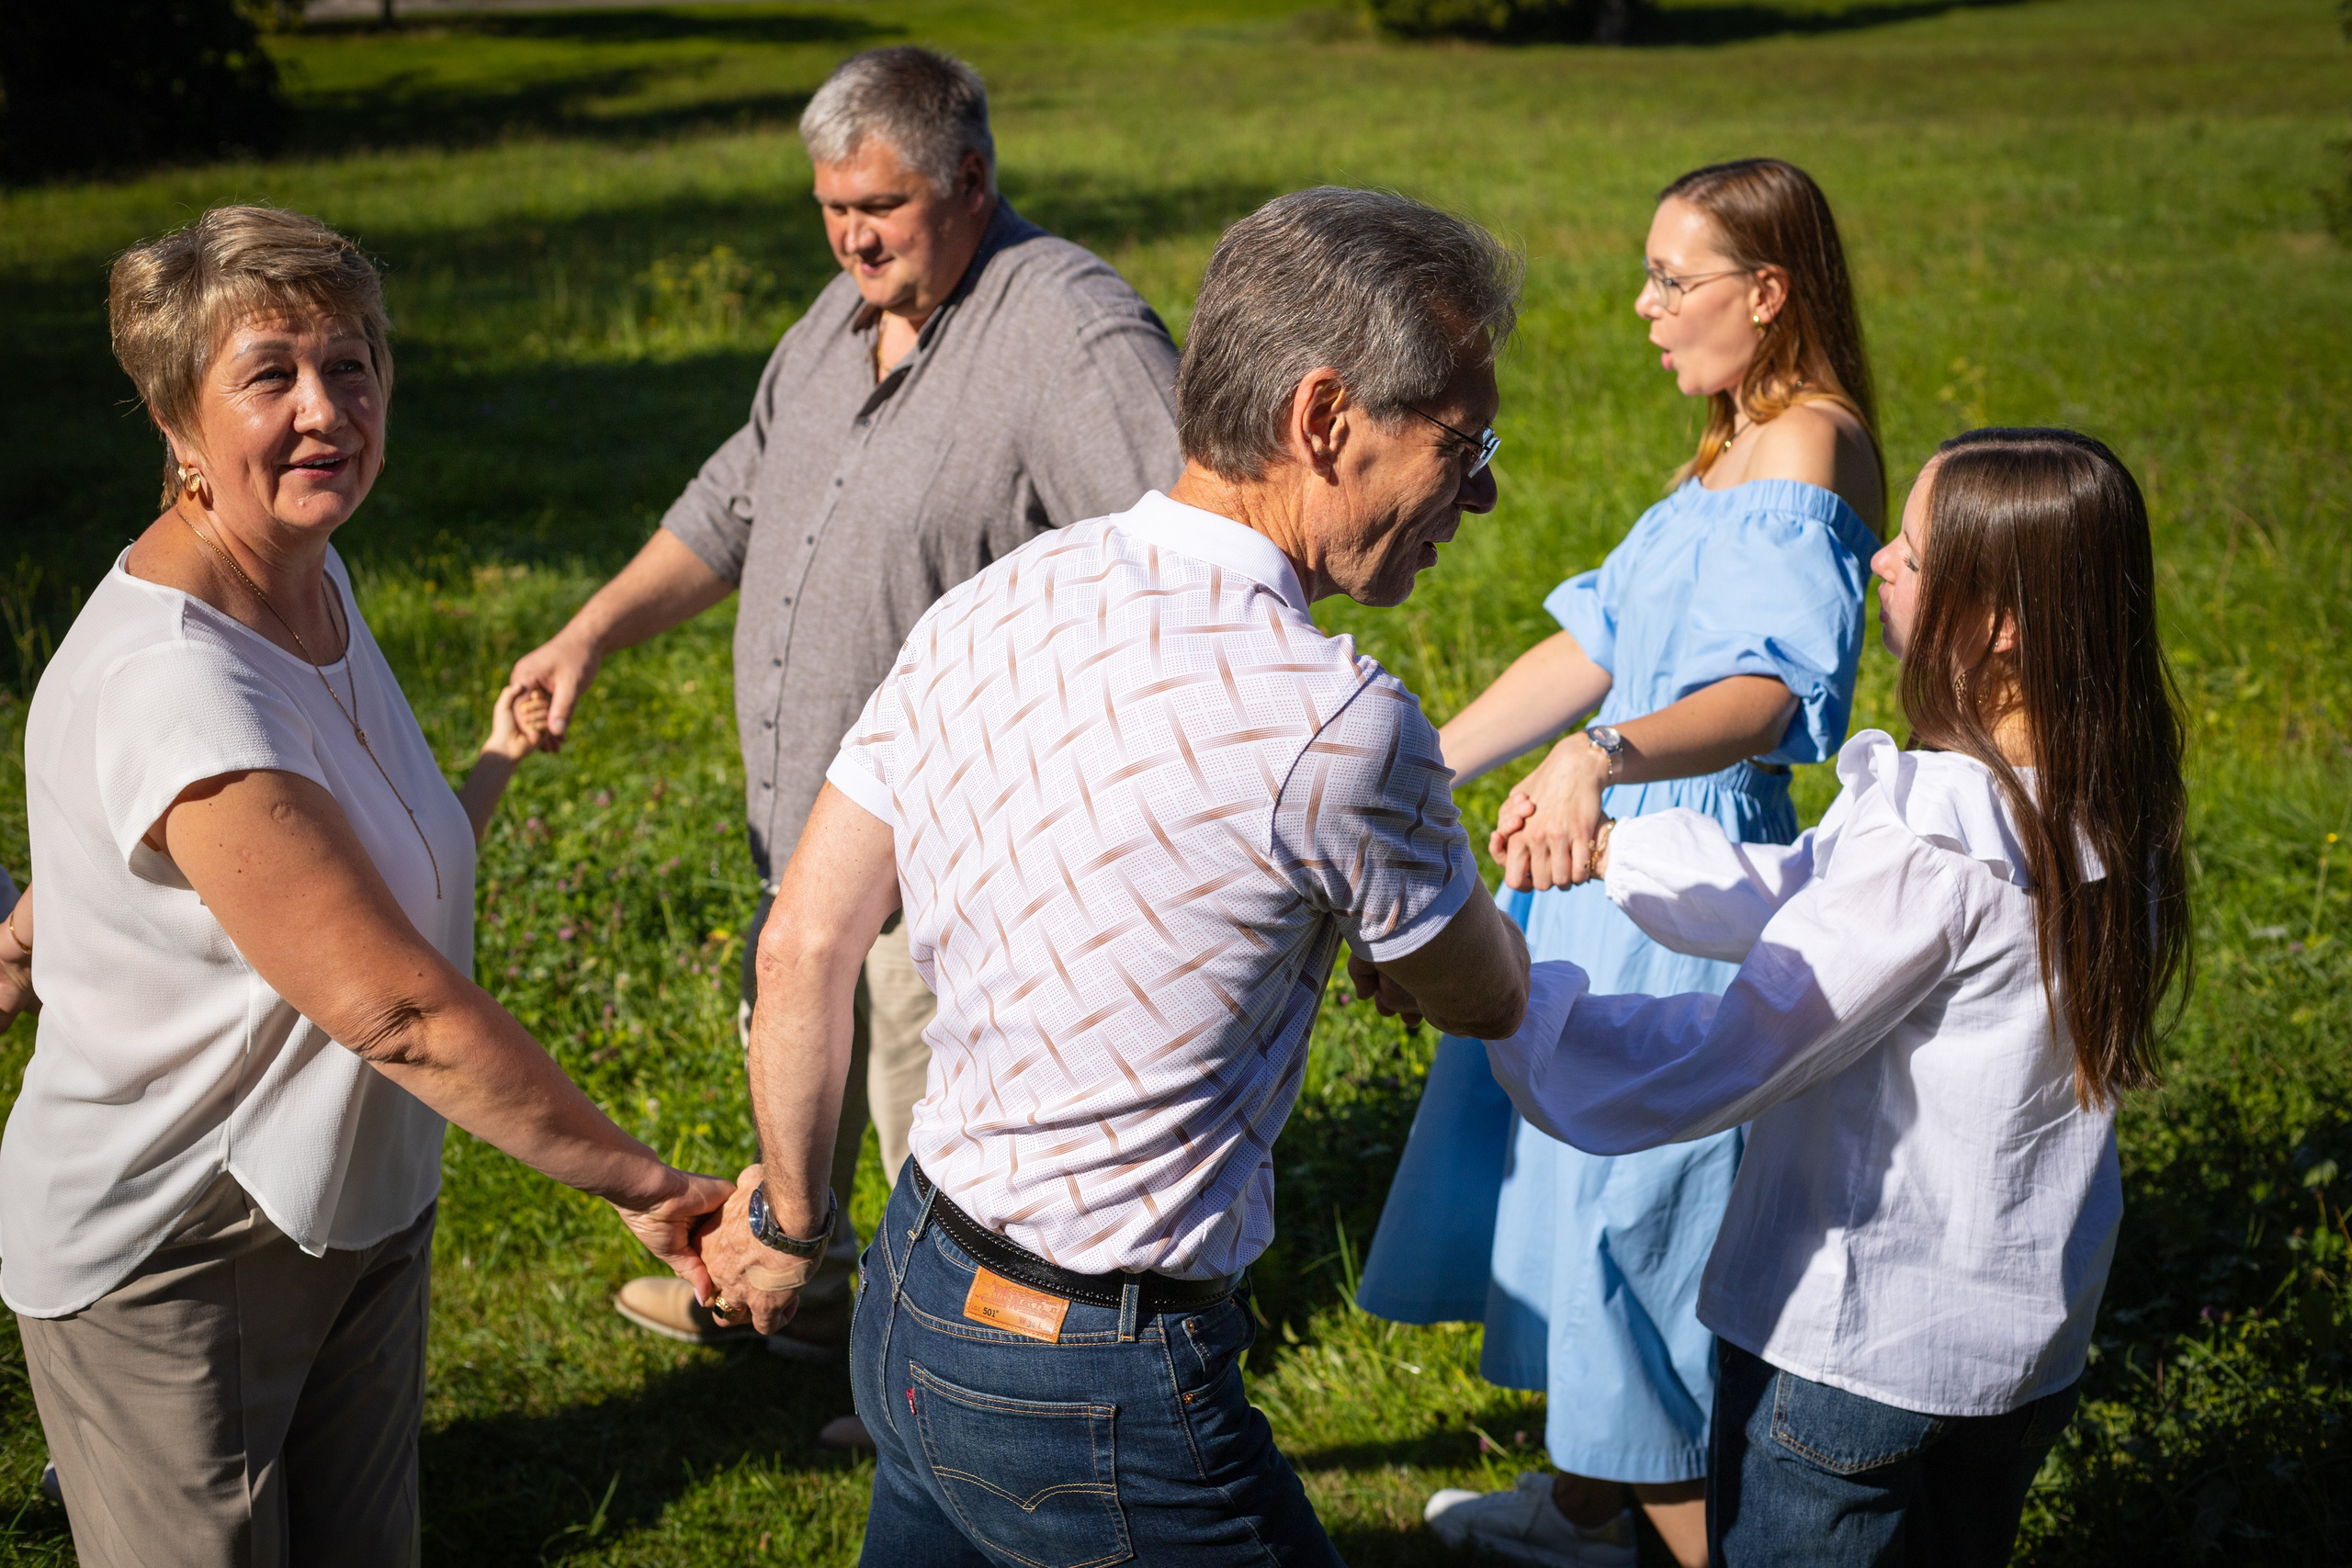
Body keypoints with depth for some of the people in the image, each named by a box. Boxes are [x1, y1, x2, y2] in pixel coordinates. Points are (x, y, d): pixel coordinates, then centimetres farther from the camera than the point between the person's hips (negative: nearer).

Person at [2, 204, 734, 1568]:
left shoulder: (310, 573, 0)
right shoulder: (170, 688, -29)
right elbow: (399, 1010, -29)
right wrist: (642, 1184, -25)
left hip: (360, 1199, 8)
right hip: (172, 1258, -8)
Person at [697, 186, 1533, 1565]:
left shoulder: (987, 610, -2)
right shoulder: (1331, 721, -23)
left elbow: (804, 948, 5)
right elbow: (1486, 998, -4)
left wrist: (791, 1214, 19)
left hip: (911, 1296, 8)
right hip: (1097, 1401, -7)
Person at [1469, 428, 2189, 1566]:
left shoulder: (1933, 843, -28)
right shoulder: (2102, 808, -2)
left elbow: (1717, 1062, -26)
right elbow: (1809, 897, 7)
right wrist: (1610, 850, 2)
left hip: (1854, 1349, -8)